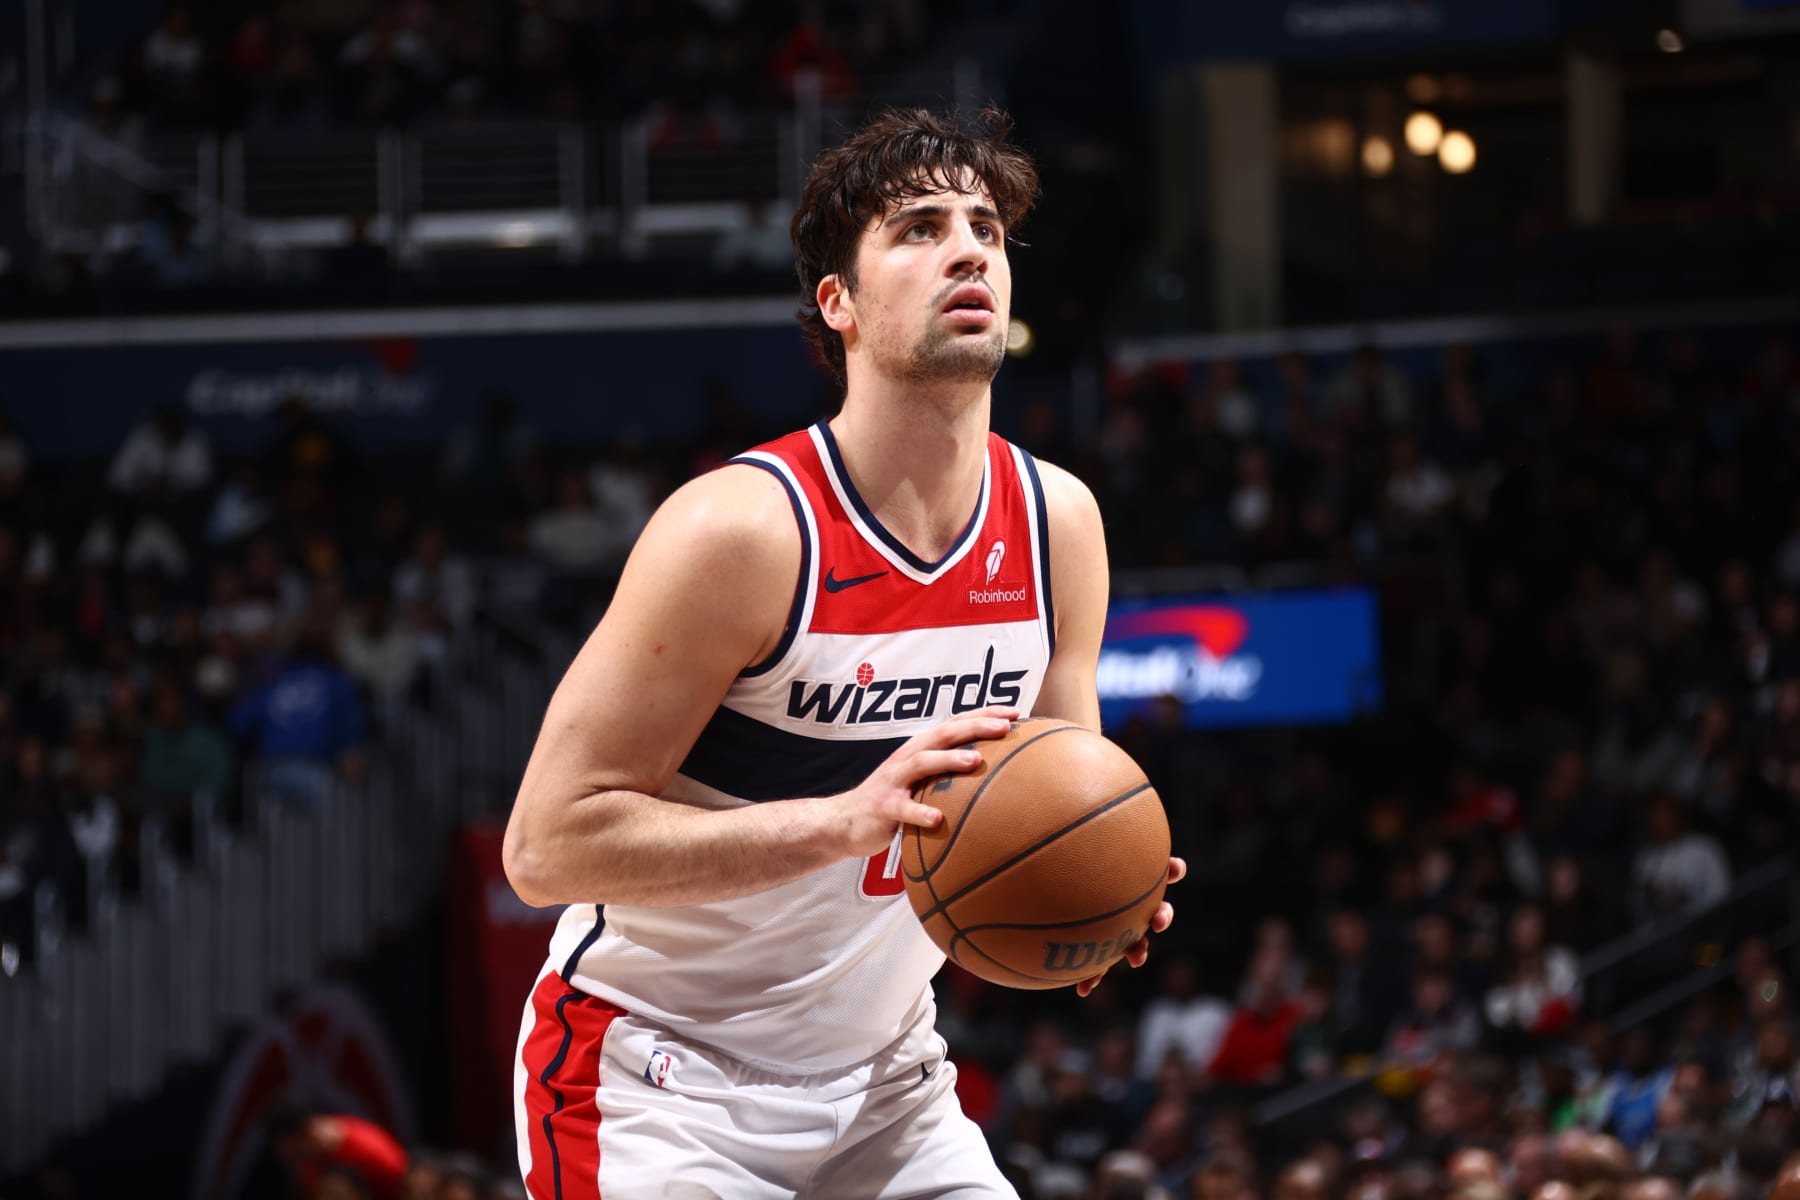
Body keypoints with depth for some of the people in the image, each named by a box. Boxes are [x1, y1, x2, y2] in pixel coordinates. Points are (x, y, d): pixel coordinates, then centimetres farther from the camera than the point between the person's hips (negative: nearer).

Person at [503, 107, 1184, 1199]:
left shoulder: (1058, 523, -1)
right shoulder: (742, 528, -21)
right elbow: (548, 842, -23)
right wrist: (848, 822, -32)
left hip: (882, 1072, 6)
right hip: (663, 1068, -6)